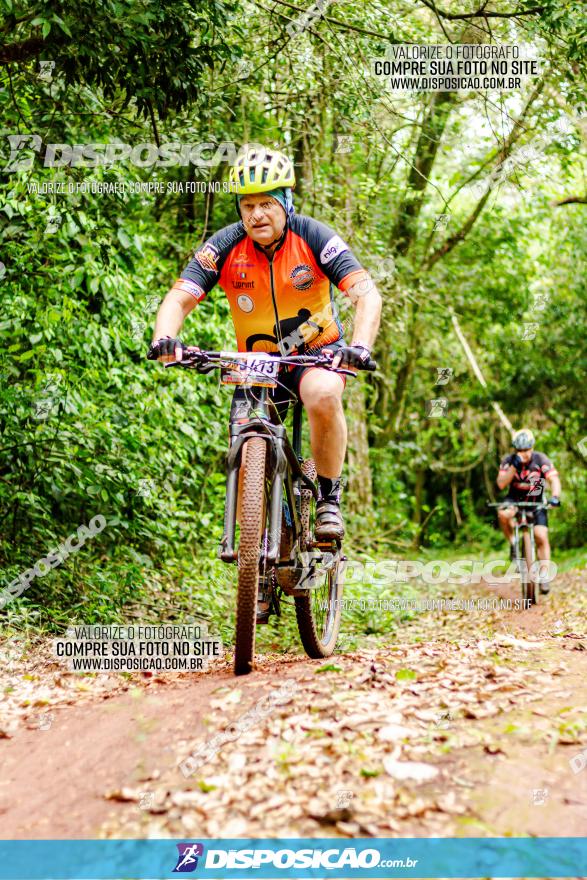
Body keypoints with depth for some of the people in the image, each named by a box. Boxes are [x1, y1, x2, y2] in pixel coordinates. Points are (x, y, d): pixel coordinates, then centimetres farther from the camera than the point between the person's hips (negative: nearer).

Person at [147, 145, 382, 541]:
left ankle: (329, 497, -15)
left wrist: (360, 346, -43)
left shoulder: (314, 237, -18)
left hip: (317, 351, -2)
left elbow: (367, 295, -25)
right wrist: (165, 338, -41)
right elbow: (179, 299, -20)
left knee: (323, 396, -35)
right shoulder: (226, 246, -14)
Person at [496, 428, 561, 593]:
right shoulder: (509, 461, -12)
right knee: (503, 514, -35)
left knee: (541, 536, -15)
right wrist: (514, 466, -33)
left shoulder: (541, 459, -14)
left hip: (535, 502, 0)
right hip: (514, 499, 0)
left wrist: (555, 496, -43)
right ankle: (513, 543, -9)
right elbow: (501, 484, -21)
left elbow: (554, 479, -24)